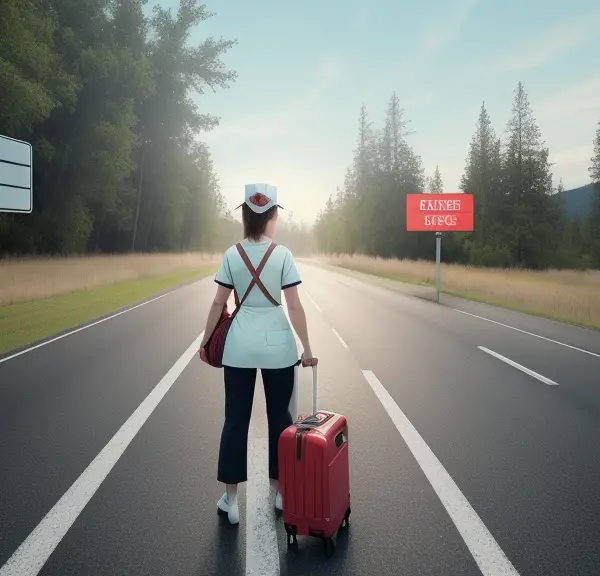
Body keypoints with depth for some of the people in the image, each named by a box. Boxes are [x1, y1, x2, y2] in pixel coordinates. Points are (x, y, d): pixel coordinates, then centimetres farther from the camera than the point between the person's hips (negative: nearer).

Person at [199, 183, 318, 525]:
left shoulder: (232, 255, -1)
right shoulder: (282, 254, -6)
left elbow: (218, 304, 1)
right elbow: (295, 306, -8)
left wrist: (206, 340, 13)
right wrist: (307, 348, -3)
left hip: (240, 346, 1)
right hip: (277, 345, -1)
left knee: (236, 419, 10)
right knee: (280, 417, 14)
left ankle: (231, 499, 19)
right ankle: (281, 492, 26)